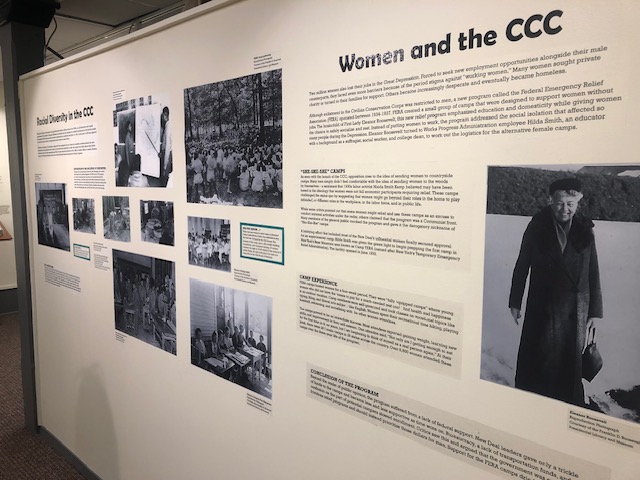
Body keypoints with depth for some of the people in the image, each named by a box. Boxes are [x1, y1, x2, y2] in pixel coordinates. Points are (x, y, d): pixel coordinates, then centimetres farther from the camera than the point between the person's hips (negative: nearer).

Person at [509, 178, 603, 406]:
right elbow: (522, 266, 0)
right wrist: (515, 302, 1)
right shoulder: (537, 228, -5)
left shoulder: (585, 231, 0)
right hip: (541, 308, -1)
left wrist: (595, 311, 4)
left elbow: (593, 274, 4)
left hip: (575, 311, 2)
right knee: (536, 361, 7)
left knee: (570, 362, 12)